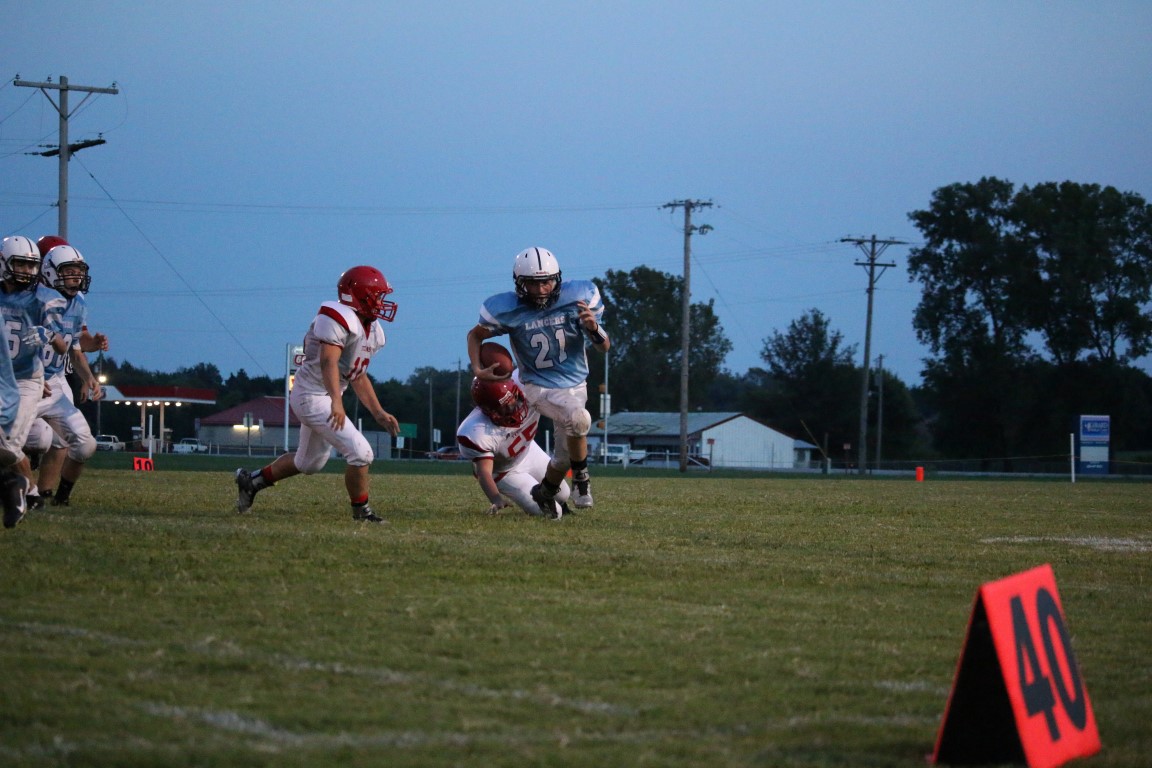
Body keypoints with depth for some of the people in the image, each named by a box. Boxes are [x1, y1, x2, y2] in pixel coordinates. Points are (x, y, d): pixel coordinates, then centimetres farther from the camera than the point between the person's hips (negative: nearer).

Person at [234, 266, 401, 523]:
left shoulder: (372, 331, 9)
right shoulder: (337, 319, -21)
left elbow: (357, 377, 17)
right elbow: (328, 362, -34)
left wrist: (378, 413, 12)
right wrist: (336, 402, -47)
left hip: (326, 398, 11)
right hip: (313, 397, -11)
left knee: (309, 463, 24)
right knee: (360, 453, -13)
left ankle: (251, 480, 38)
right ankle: (361, 510, 6)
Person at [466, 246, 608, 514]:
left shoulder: (577, 297, -14)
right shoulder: (508, 309, -17)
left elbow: (604, 347, -9)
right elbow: (475, 335, 3)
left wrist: (593, 327, -30)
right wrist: (477, 370, -11)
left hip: (574, 385, 4)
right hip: (538, 386, -4)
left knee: (564, 458, 10)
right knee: (579, 419, -32)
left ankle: (544, 493, 41)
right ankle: (581, 477, -9)